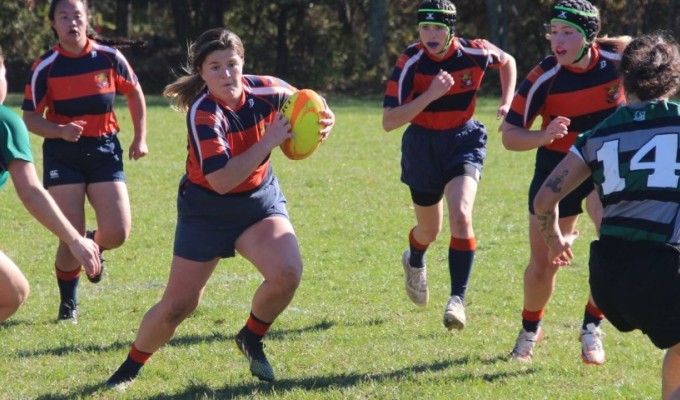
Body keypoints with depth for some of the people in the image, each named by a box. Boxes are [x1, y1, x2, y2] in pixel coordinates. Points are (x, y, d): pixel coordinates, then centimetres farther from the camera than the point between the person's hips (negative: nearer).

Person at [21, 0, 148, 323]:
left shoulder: (108, 57, -4)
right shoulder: (45, 67, -9)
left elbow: (134, 94, 12)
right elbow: (30, 118, -6)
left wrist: (140, 138, 10)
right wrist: (60, 131, -24)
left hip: (104, 151, 2)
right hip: (63, 154, -2)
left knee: (117, 233, -9)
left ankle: (94, 246, 29)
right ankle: (68, 303, 16)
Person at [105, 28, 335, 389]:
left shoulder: (265, 90, -15)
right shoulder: (204, 114, -27)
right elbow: (221, 180, -35)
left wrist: (323, 120, -16)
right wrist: (268, 142, -37)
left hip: (260, 200, 3)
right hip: (207, 209, -3)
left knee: (287, 274, -23)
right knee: (176, 306, 0)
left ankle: (251, 339, 6)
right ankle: (130, 368, 26)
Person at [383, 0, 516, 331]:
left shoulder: (474, 53, -15)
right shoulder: (410, 62, -18)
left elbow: (508, 62, 11)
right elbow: (389, 122, -23)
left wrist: (507, 103, -2)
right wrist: (430, 95, -33)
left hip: (463, 142, 0)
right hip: (422, 148, 0)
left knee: (460, 215, -25)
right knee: (430, 231, 16)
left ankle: (458, 299, -18)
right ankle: (414, 262, 53)